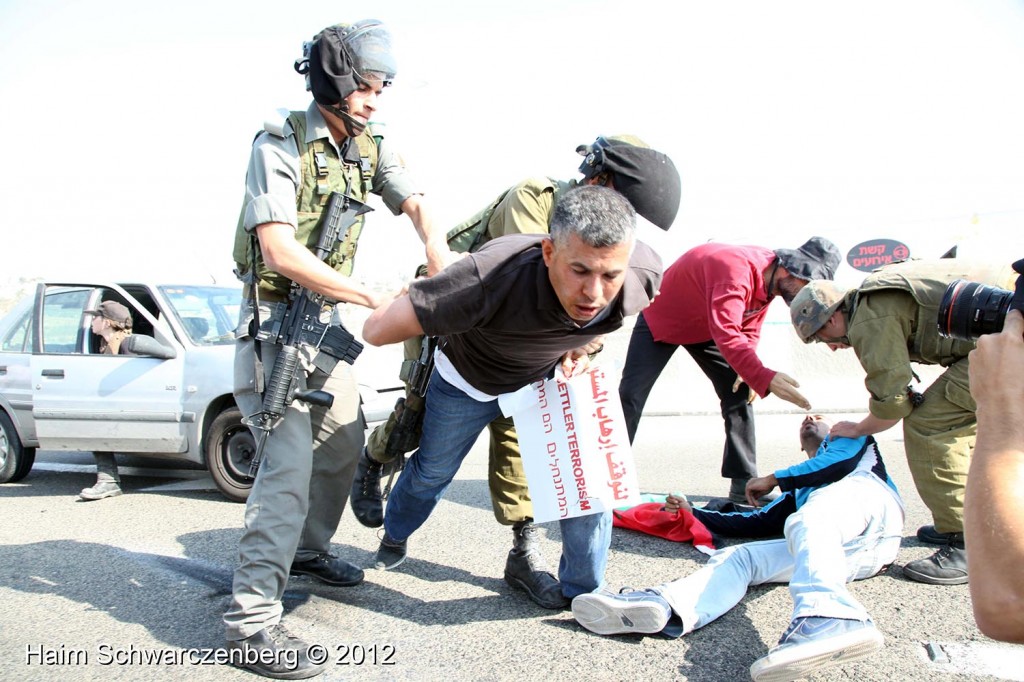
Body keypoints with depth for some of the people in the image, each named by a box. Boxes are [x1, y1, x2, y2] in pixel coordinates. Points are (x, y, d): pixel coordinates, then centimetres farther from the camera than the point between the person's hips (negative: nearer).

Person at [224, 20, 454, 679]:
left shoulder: (371, 148, 6)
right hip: (279, 316, -8)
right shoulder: (281, 143, -16)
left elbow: (417, 206, 4)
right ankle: (251, 620, -14)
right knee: (291, 459, -17)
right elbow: (280, 252, -25)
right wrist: (372, 297, -25)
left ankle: (308, 548, 38)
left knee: (344, 440, 16)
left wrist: (445, 273, -14)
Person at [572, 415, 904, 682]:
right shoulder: (799, 490, 43)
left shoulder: (848, 436, 33)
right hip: (843, 552, 5)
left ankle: (827, 617, -67)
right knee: (741, 557, -12)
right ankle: (665, 605, -41)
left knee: (809, 519, -36)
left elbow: (844, 460, 9)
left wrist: (771, 479, 16)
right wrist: (692, 511, 30)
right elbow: (756, 522, 32)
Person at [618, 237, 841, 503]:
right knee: (631, 395, -10)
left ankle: (744, 484, 2)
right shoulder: (736, 270, -39)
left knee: (740, 394, -3)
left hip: (708, 328, 8)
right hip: (660, 320, -7)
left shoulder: (770, 279, -11)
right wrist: (765, 378, -59)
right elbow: (727, 335, -49)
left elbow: (749, 329, 1)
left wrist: (748, 371, -16)